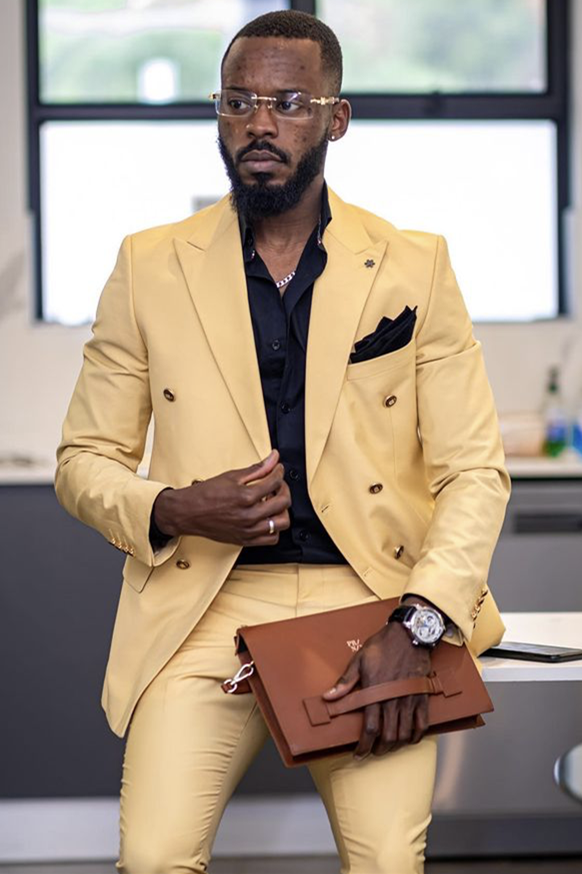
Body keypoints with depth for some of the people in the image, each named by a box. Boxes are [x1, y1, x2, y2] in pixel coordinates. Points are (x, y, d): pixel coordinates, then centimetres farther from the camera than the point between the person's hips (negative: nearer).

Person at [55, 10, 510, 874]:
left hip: (370, 600, 0)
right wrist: (172, 510, -10)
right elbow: (83, 461, 12)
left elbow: (474, 471, 2)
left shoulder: (415, 267, 5)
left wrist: (415, 627, -12)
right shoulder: (150, 266, 7)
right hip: (206, 606, 0)